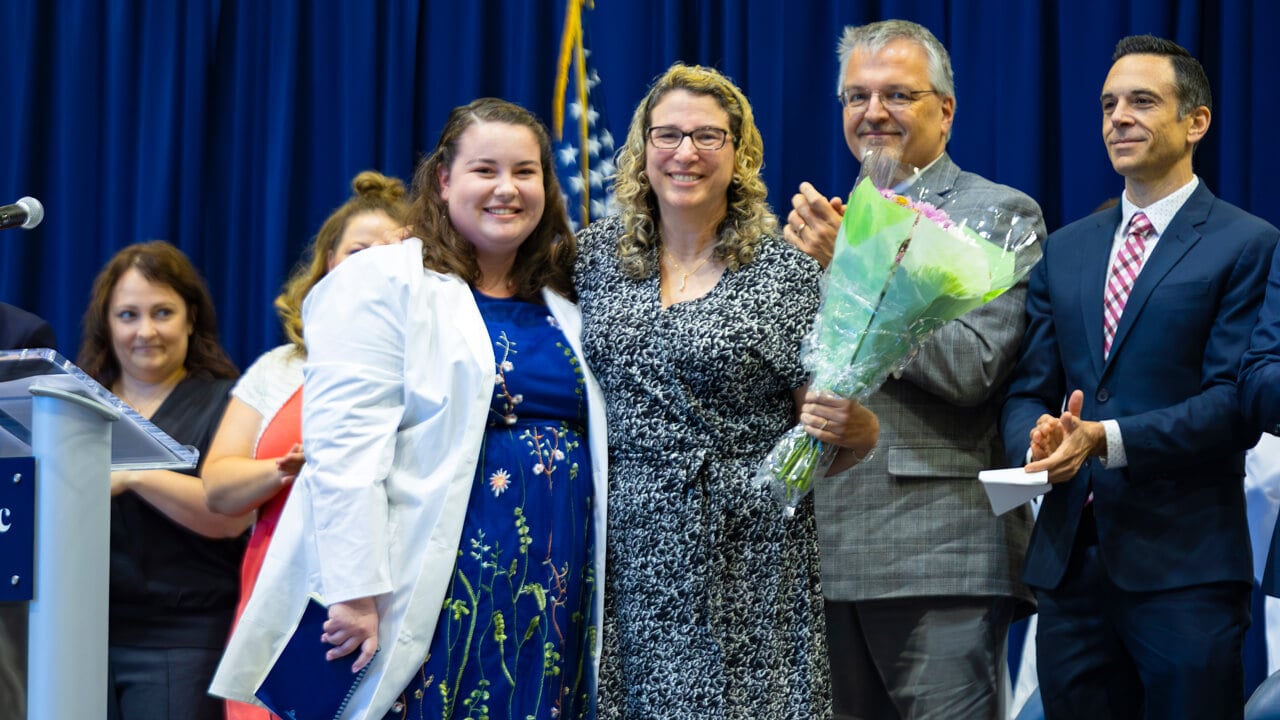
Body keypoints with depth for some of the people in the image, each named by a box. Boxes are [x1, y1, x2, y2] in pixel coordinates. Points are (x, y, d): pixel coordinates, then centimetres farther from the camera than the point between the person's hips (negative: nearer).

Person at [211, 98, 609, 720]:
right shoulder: (380, 284, -3)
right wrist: (356, 591, -19)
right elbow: (344, 449, -12)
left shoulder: (564, 302, 17)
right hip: (438, 593, -6)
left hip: (555, 595, 6)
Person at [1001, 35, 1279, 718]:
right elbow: (1027, 389, 12)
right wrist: (1038, 440, -11)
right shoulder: (1066, 249, 16)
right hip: (1069, 557, 5)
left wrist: (1106, 438, -21)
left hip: (1184, 563, -5)